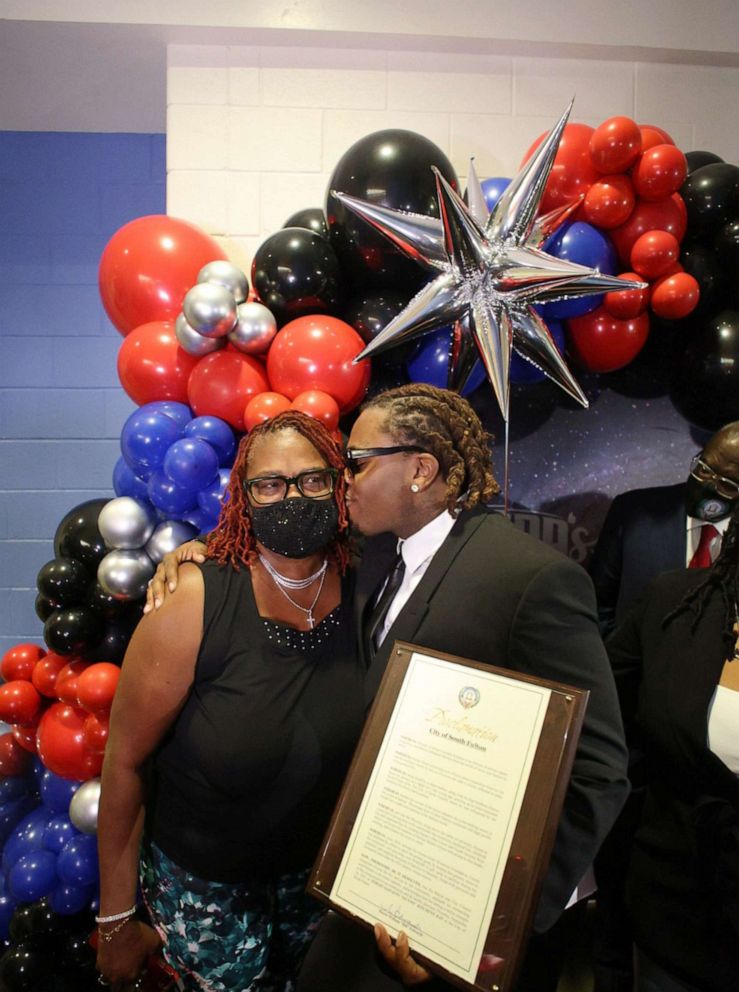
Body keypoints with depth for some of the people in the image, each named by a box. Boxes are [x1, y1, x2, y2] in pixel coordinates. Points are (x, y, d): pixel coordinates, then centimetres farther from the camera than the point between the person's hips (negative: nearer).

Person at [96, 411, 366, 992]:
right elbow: (124, 761, -16)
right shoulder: (195, 605, -26)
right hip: (205, 883, -3)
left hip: (318, 871, 4)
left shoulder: (359, 591, -14)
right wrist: (117, 920, -8)